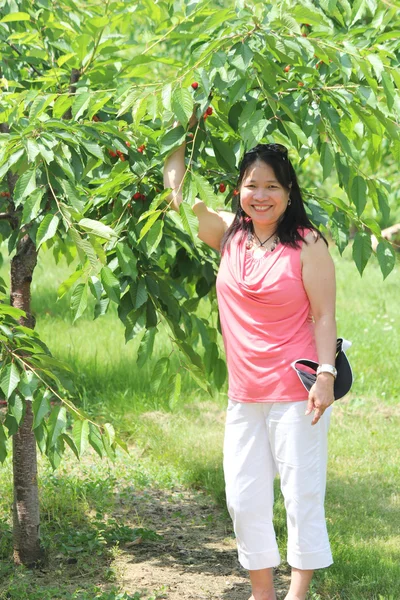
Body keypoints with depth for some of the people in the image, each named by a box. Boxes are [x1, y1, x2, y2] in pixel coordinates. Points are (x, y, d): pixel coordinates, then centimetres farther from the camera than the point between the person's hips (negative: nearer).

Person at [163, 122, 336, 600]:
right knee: (243, 499, 10)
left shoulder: (307, 245, -7)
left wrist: (325, 376, -17)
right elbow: (180, 196, 13)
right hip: (244, 395, 6)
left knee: (302, 494, -1)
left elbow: (324, 316, -8)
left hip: (296, 393, -6)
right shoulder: (230, 234, 7)